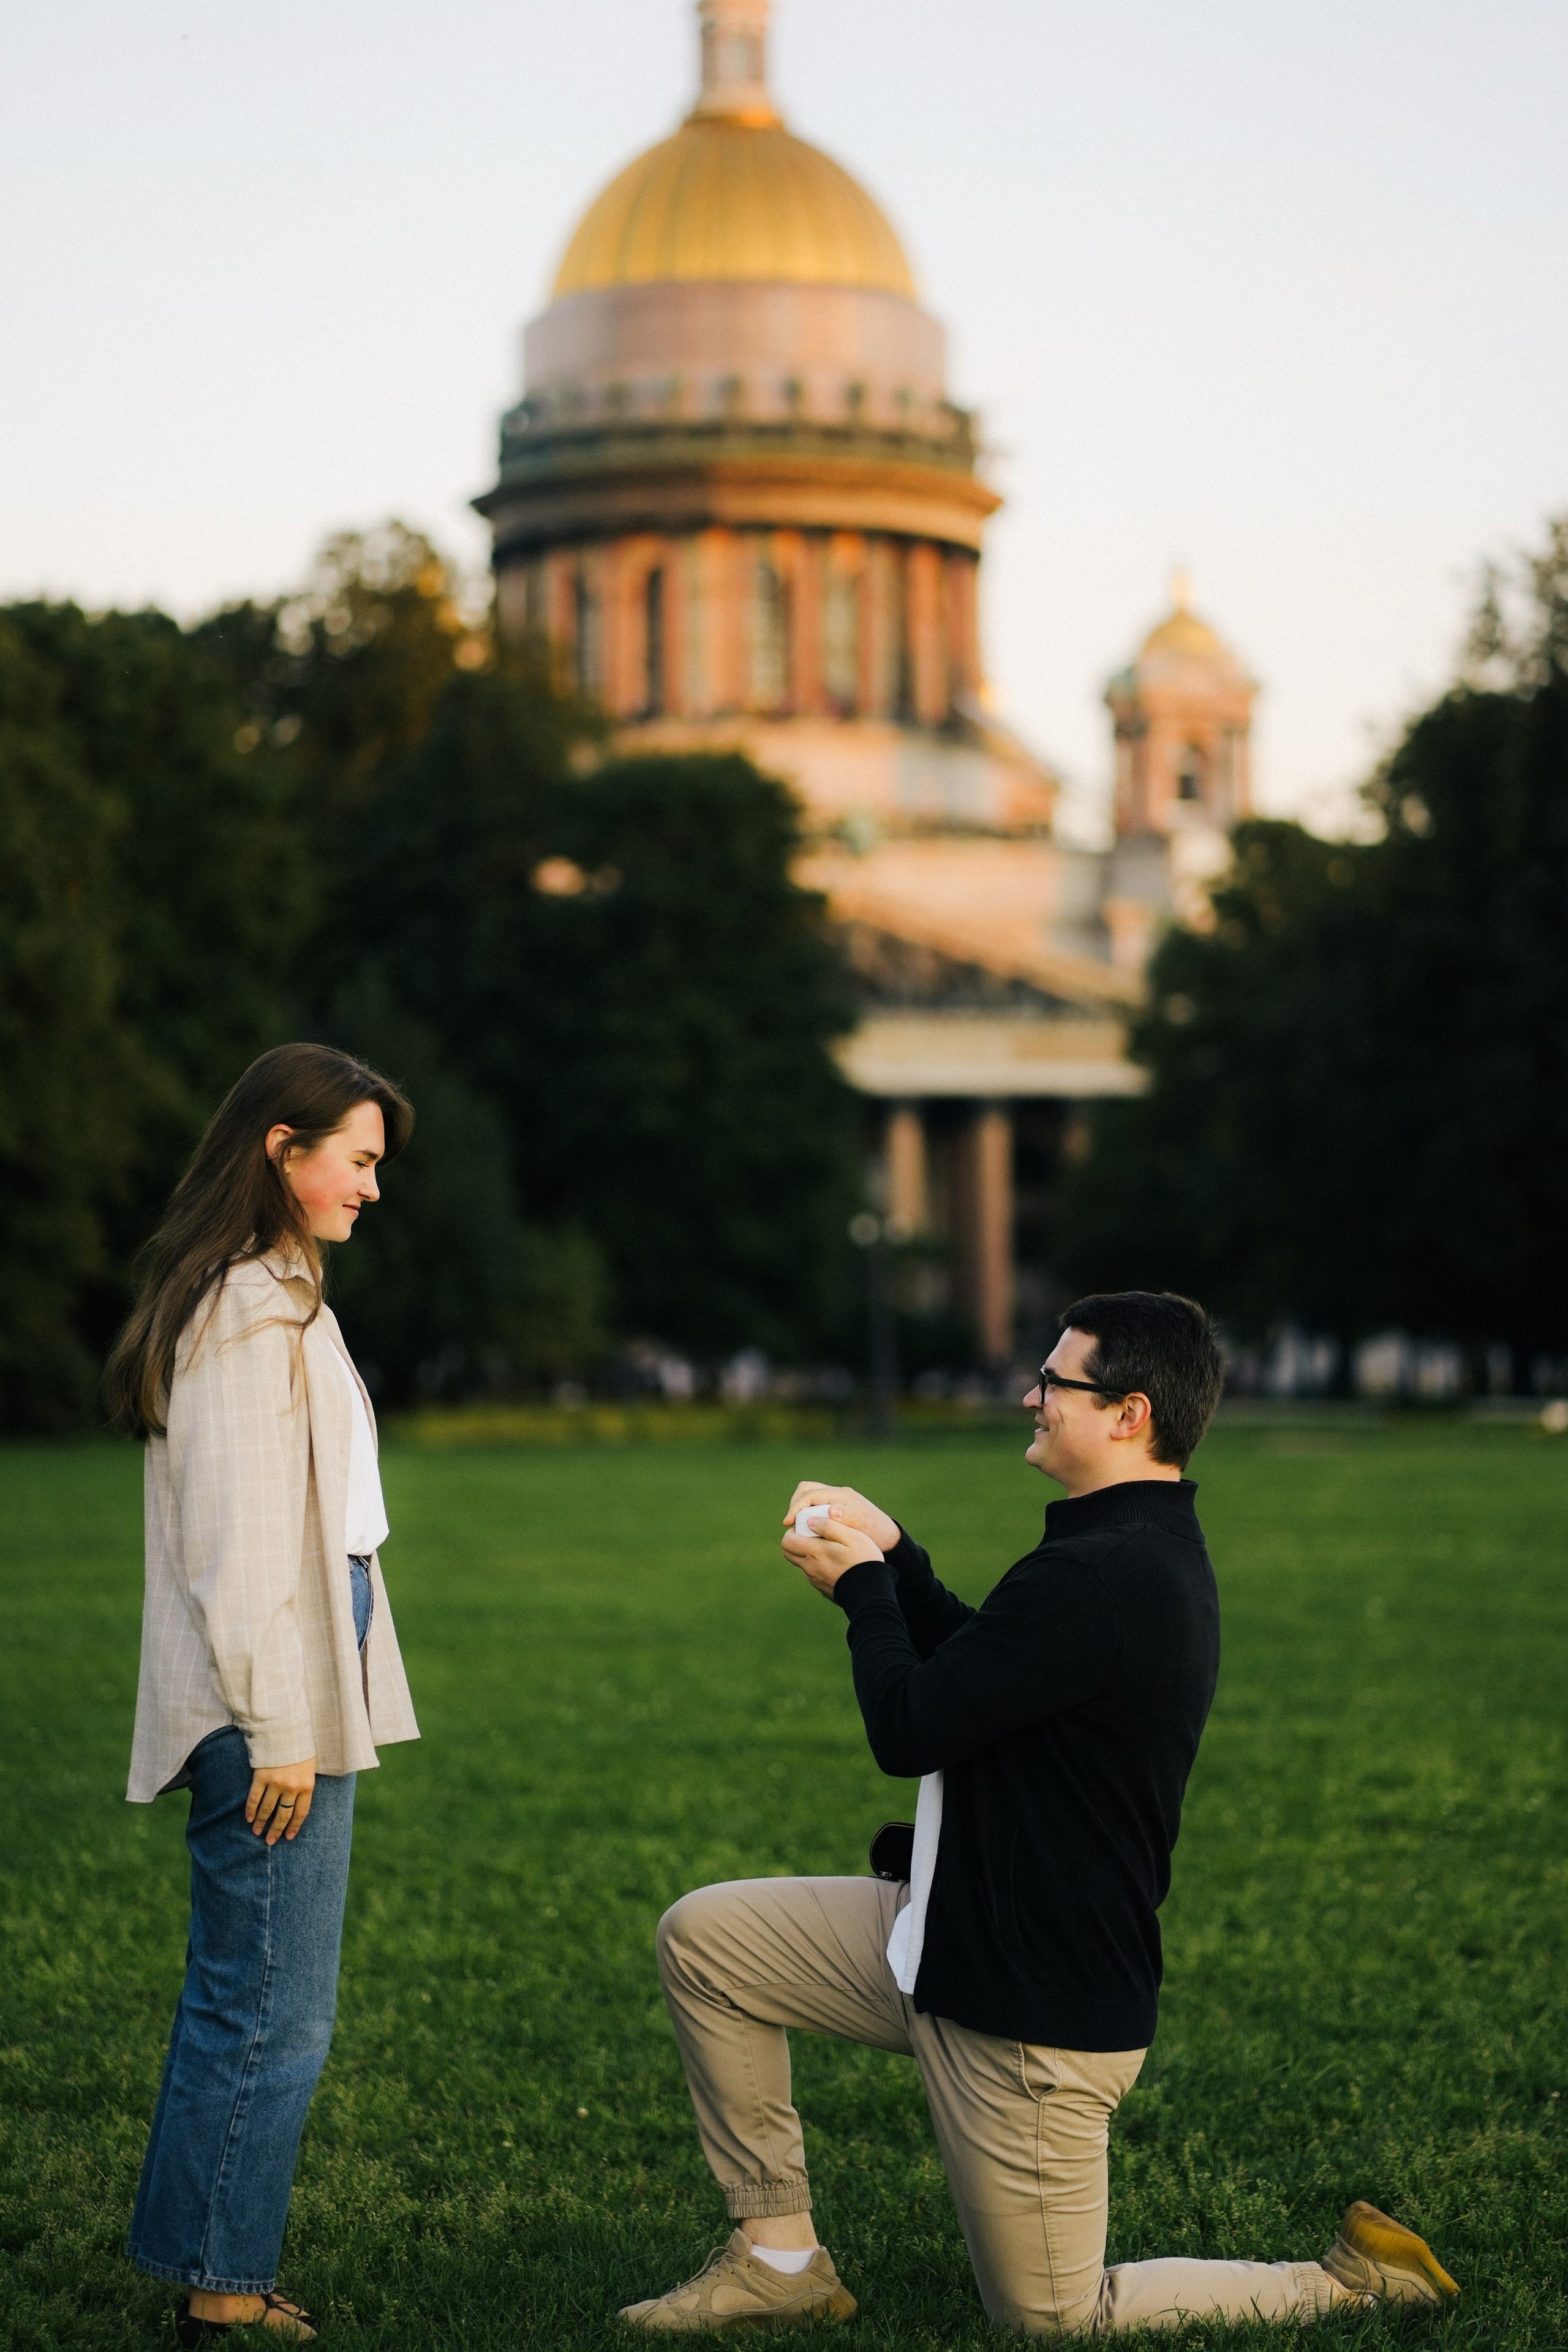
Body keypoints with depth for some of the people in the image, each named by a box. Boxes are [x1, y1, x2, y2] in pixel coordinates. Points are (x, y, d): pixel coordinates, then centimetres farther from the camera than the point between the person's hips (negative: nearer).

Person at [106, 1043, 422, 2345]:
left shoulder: (279, 1298, 18)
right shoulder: (249, 1312, -14)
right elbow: (236, 1539, -19)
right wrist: (277, 1731, -19)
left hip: (303, 1703, 10)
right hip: (275, 1712, -10)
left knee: (245, 2005, 14)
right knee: (272, 2017, -6)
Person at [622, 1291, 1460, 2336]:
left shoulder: (1095, 1580, -29)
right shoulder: (1155, 1549, 6)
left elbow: (909, 1729, -23)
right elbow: (981, 1670, 19)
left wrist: (862, 1586, -7)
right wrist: (891, 1553, 11)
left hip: (1038, 2015, -10)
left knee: (1057, 2319, 5)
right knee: (703, 1938, 9)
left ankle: (1350, 2284, 15)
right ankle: (779, 2258, 17)